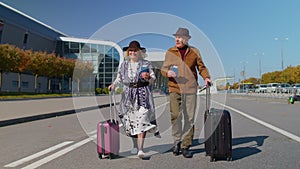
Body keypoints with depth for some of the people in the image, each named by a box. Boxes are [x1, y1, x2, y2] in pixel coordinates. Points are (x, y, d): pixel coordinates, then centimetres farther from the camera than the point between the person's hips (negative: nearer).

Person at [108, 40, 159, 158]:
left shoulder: (146, 64, 5)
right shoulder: (124, 64, 13)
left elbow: (153, 79, 5)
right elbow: (119, 78, 14)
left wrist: (148, 77, -17)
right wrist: (113, 84, -5)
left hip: (142, 93, -3)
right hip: (128, 94, 3)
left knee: (141, 120, -13)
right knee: (130, 120, 5)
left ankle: (140, 149, -13)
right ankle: (135, 145, 24)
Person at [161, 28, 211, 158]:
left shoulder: (194, 52, 9)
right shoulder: (170, 52, 8)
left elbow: (201, 67, 12)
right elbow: (163, 69, 10)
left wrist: (206, 77, -6)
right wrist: (167, 73, -12)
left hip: (190, 89, 1)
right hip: (175, 88, 0)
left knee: (189, 118, 2)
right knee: (175, 116, -7)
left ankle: (185, 146, 13)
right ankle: (177, 141, 14)